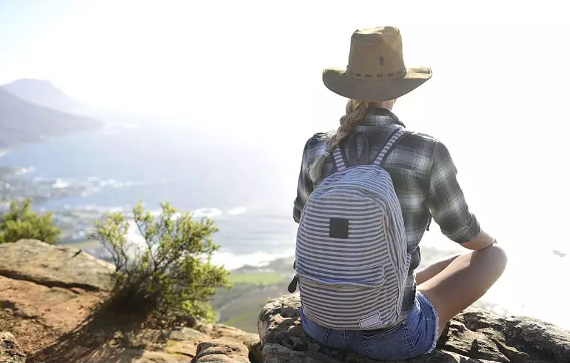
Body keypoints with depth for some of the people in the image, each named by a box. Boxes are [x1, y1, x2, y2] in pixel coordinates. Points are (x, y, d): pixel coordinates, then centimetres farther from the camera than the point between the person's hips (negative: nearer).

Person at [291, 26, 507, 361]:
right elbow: (462, 230, 1)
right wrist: (489, 242, 28)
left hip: (318, 322, 4)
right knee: (495, 255, 21)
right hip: (388, 335, -3)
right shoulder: (429, 152, -17)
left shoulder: (317, 148, -8)